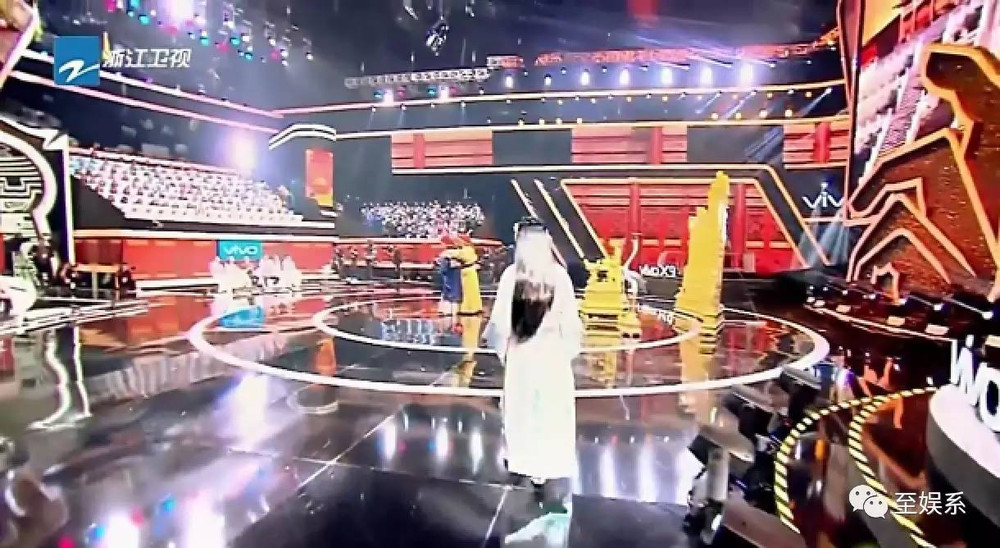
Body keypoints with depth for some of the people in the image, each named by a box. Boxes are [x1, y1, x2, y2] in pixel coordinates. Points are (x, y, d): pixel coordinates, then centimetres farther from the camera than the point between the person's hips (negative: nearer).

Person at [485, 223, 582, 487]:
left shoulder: (511, 274, -11)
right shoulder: (559, 275, -10)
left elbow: (500, 316, -7)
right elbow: (569, 317, -5)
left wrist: (501, 346, 8)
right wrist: (568, 348, 9)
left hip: (520, 350, 1)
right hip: (551, 350, 0)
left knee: (520, 405, 16)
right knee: (549, 408, 11)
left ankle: (520, 459, 31)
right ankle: (542, 466, 19)